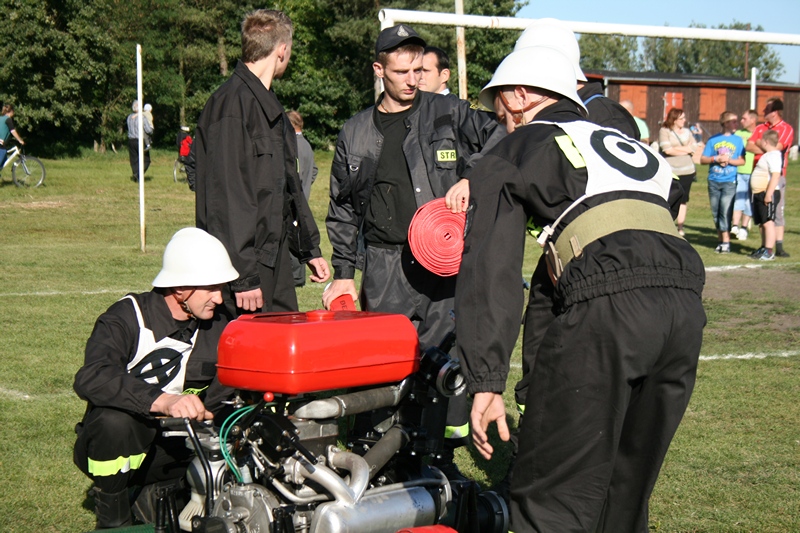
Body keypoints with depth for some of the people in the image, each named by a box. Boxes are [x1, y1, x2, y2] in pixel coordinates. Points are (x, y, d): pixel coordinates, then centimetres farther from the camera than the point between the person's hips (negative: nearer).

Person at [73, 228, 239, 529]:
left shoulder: (218, 325, 2)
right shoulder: (126, 319, -17)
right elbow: (90, 379, -36)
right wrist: (163, 400, -48)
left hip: (177, 443, 6)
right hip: (115, 446, -5)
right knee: (114, 421, -38)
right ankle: (111, 521, -12)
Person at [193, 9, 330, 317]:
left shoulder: (270, 106, 18)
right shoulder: (232, 104, -14)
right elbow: (226, 195, -20)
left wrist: (309, 251, 24)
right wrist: (242, 276, -22)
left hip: (274, 257, 10)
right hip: (246, 264, -9)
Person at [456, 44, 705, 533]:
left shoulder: (516, 150, 16)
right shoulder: (633, 146, 34)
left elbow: (490, 272, 5)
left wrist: (486, 381, 0)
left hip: (606, 307, -6)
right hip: (686, 306, 7)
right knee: (626, 492, 19)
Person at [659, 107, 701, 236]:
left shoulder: (687, 131, 13)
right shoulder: (664, 131, -2)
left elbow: (695, 148, 6)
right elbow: (667, 150, -13)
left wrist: (676, 149, -7)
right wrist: (686, 149, -3)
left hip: (687, 171, 4)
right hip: (670, 171, -4)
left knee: (683, 201, 6)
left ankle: (680, 229, 13)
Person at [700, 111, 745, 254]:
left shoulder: (738, 140, 5)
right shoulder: (713, 140, 6)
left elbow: (742, 161, 2)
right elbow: (703, 159, 4)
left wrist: (729, 160, -14)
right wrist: (716, 159, -11)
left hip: (729, 182, -2)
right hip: (714, 181, 2)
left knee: (726, 211, -11)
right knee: (716, 212, 5)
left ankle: (726, 241, -8)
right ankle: (721, 240, 15)